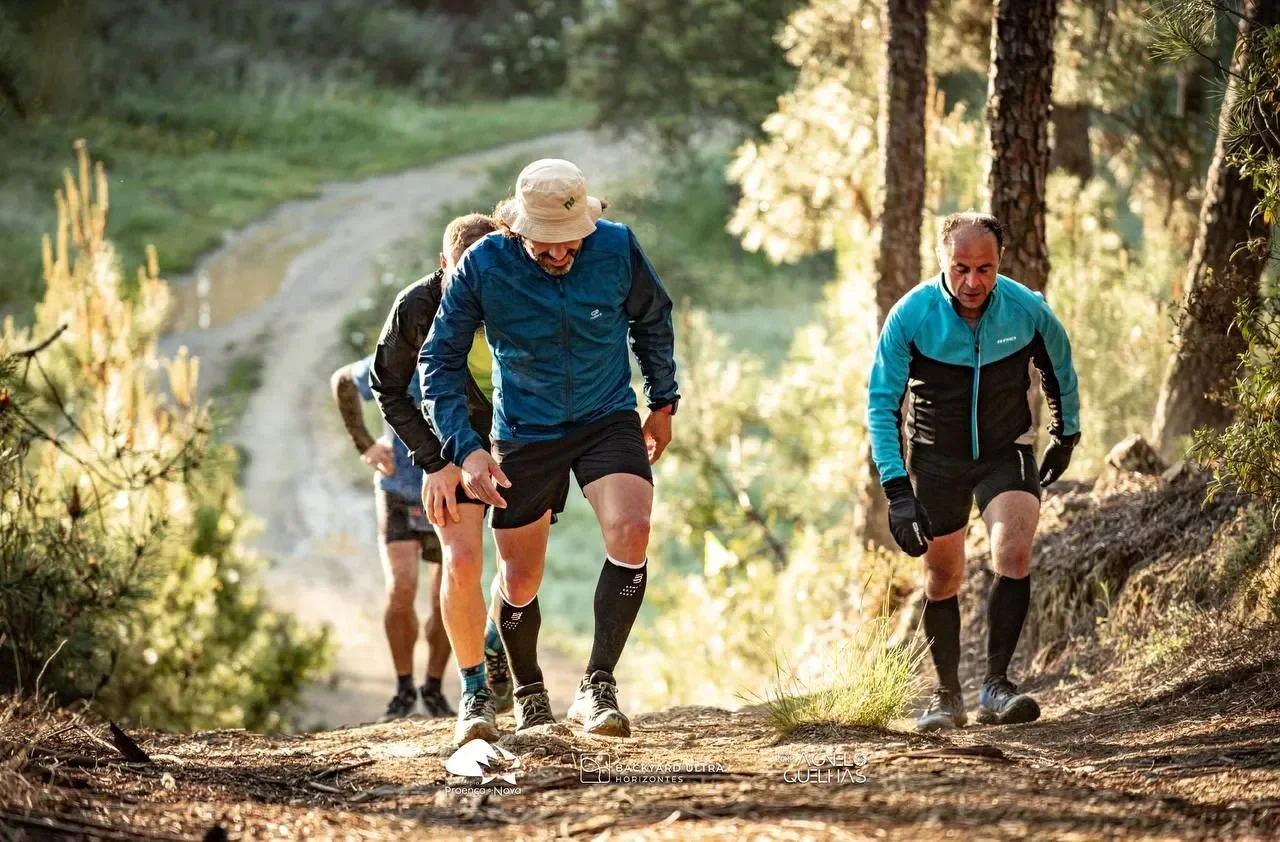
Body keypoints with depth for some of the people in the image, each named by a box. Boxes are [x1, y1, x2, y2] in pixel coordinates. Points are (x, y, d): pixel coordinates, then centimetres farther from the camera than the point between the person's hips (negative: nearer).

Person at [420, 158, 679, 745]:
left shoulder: (617, 249, -16)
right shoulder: (482, 267, -20)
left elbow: (652, 319, 5)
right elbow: (440, 360, -10)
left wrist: (663, 402, 13)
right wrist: (464, 448, -20)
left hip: (607, 418, 0)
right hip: (525, 433, 0)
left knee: (631, 532, -27)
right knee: (519, 580, 6)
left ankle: (597, 688, -21)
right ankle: (529, 697, 34)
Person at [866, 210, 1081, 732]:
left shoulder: (1027, 310, -16)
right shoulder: (911, 315, -20)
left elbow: (1059, 370, 7)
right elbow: (881, 401, -14)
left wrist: (1066, 436, 17)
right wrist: (896, 487, -21)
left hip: (1007, 453, 0)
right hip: (936, 459, 0)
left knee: (1013, 553, -22)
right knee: (943, 578, 6)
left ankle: (995, 685, -18)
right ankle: (947, 697, 22)